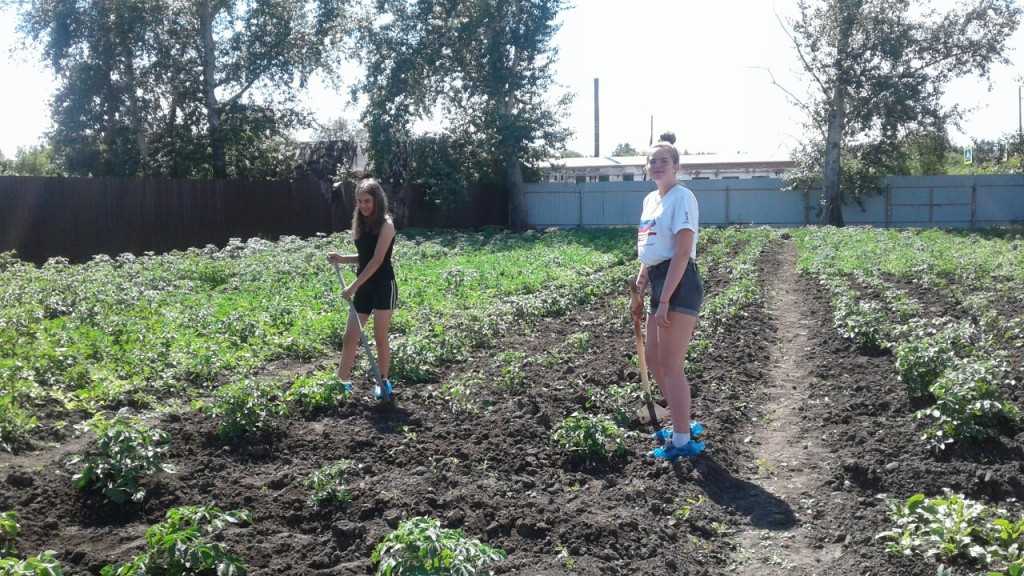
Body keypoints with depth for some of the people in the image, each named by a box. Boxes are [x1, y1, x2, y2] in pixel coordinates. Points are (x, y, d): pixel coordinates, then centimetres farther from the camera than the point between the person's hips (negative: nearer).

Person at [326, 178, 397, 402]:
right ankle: (342, 382, 12)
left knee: (380, 337, 1)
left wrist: (354, 285, -20)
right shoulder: (361, 224, 10)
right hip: (364, 287, 7)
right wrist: (342, 258, 1)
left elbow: (377, 260, -19)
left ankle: (383, 382, 15)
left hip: (383, 286, -7)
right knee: (349, 337, 5)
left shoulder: (386, 224, -12)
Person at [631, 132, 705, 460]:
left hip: (679, 285, -10)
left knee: (671, 365, -5)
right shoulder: (650, 199, 16)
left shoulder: (681, 197, -11)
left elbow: (682, 253, -18)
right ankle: (683, 424, 31)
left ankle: (682, 441, 7)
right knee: (652, 358, 16)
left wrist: (664, 301, -21)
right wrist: (639, 294, 22)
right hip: (659, 284, 10)